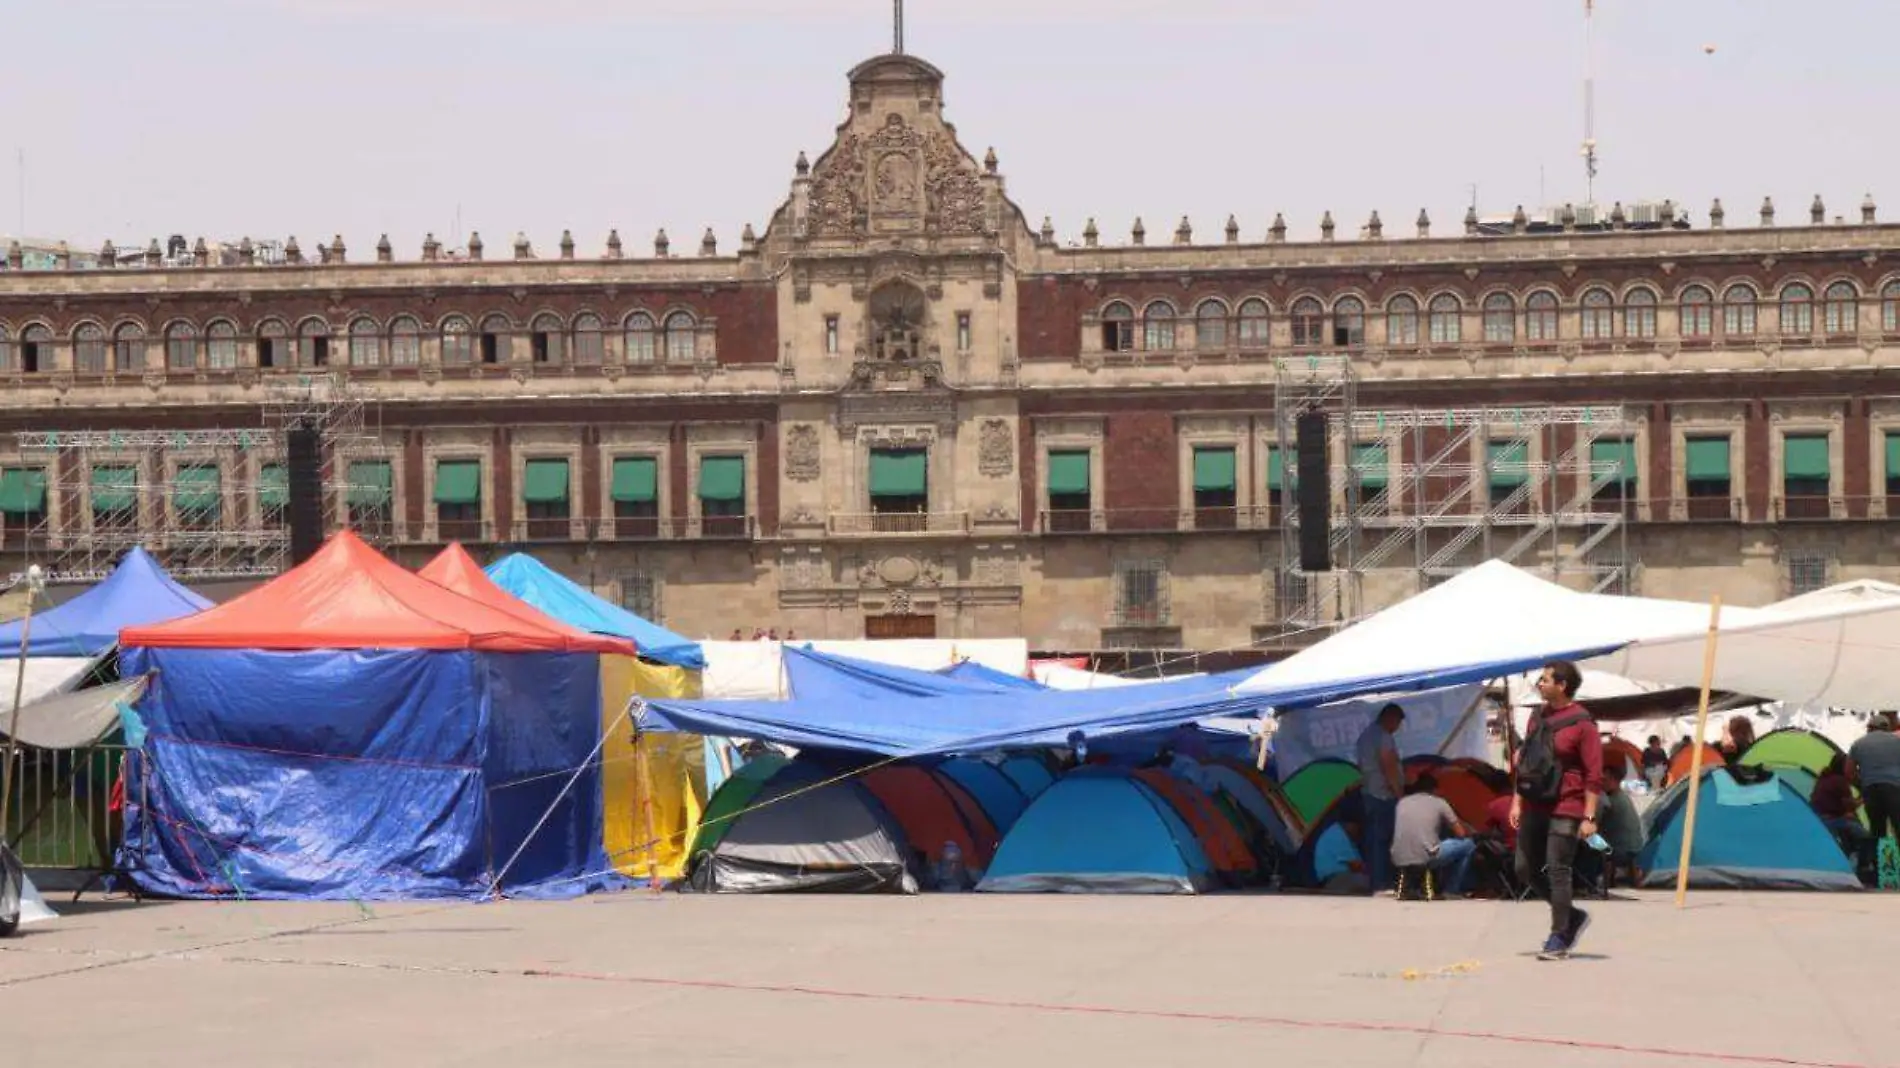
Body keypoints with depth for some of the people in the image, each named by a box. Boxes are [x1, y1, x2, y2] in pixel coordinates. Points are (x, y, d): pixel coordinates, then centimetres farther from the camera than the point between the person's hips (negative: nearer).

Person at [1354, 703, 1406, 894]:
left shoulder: (1365, 735, 16)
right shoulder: (1383, 737, -14)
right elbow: (1389, 767, -19)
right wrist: (1399, 792, -16)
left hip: (1370, 794, 10)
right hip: (1386, 795, -10)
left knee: (1373, 839, 10)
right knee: (1383, 840, -9)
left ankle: (1373, 881, 13)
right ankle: (1382, 884, -11)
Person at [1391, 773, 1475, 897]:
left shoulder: (1402, 802, 18)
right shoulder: (1439, 803, 7)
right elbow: (1460, 833, 11)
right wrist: (1468, 831, 35)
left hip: (1399, 861, 6)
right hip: (1425, 858, -6)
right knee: (1468, 844, 17)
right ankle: (1451, 891, 18)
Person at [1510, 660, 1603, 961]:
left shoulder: (1581, 723, -11)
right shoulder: (1538, 717, 12)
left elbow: (1594, 775, -12)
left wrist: (1589, 817, -16)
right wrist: (1517, 801, 15)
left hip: (1565, 811, -8)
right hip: (1534, 808, 8)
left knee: (1557, 871, -6)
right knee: (1526, 870, 9)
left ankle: (1558, 939, 3)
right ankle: (1573, 916, 24)